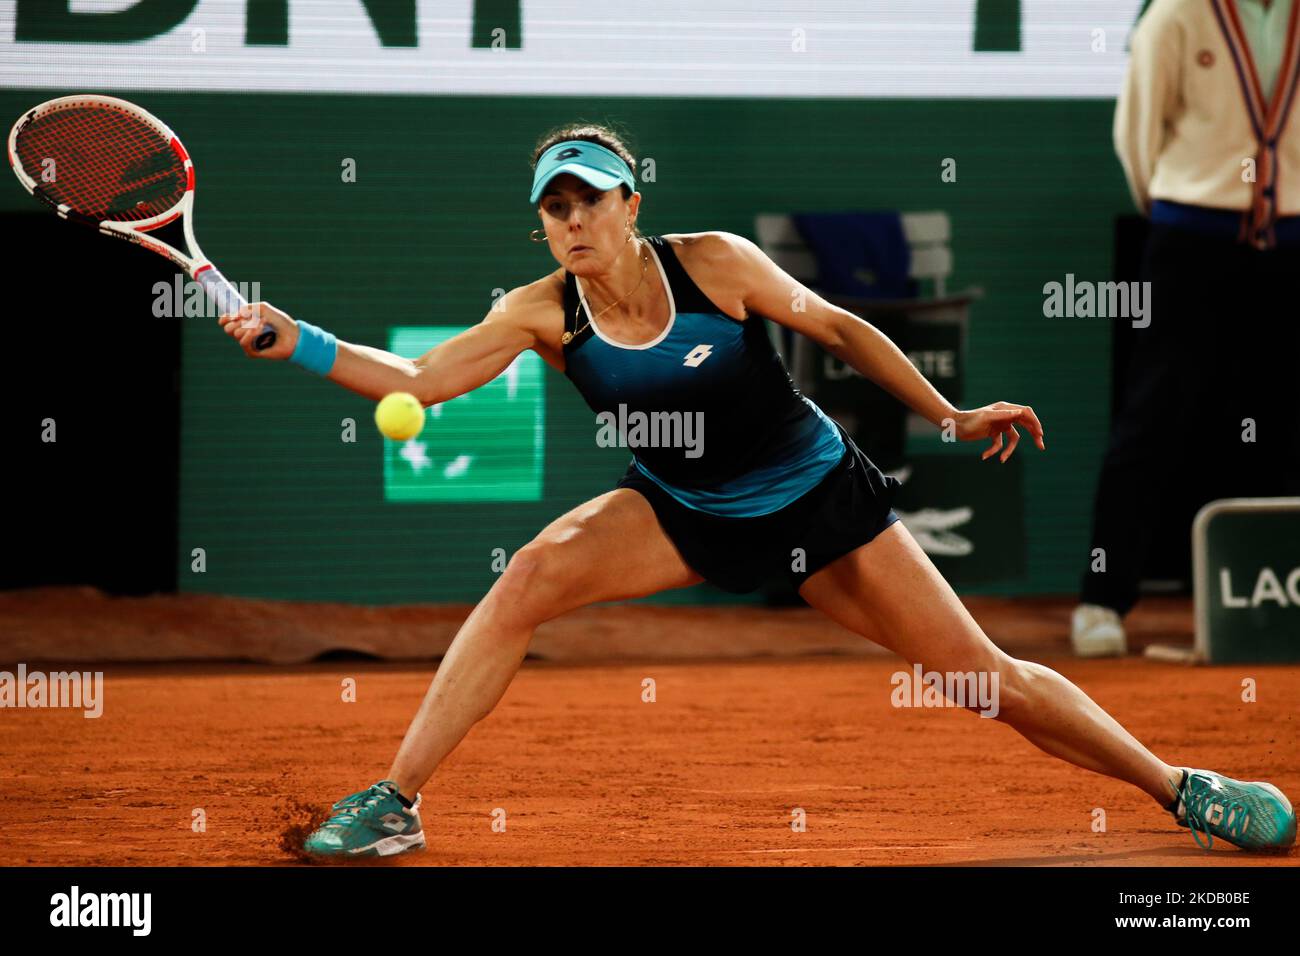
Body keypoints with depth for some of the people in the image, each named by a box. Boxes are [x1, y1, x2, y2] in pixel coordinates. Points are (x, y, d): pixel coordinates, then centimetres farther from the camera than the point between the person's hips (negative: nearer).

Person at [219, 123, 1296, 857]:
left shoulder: (714, 263, -20)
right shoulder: (543, 315, -14)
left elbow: (838, 328, -7)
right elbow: (419, 380, -20)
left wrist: (952, 416, -5)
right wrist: (296, 341, -33)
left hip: (820, 499, -2)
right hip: (682, 514, 2)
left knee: (983, 673, -6)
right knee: (531, 576, -24)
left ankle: (1181, 788, 10)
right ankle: (395, 804, -17)